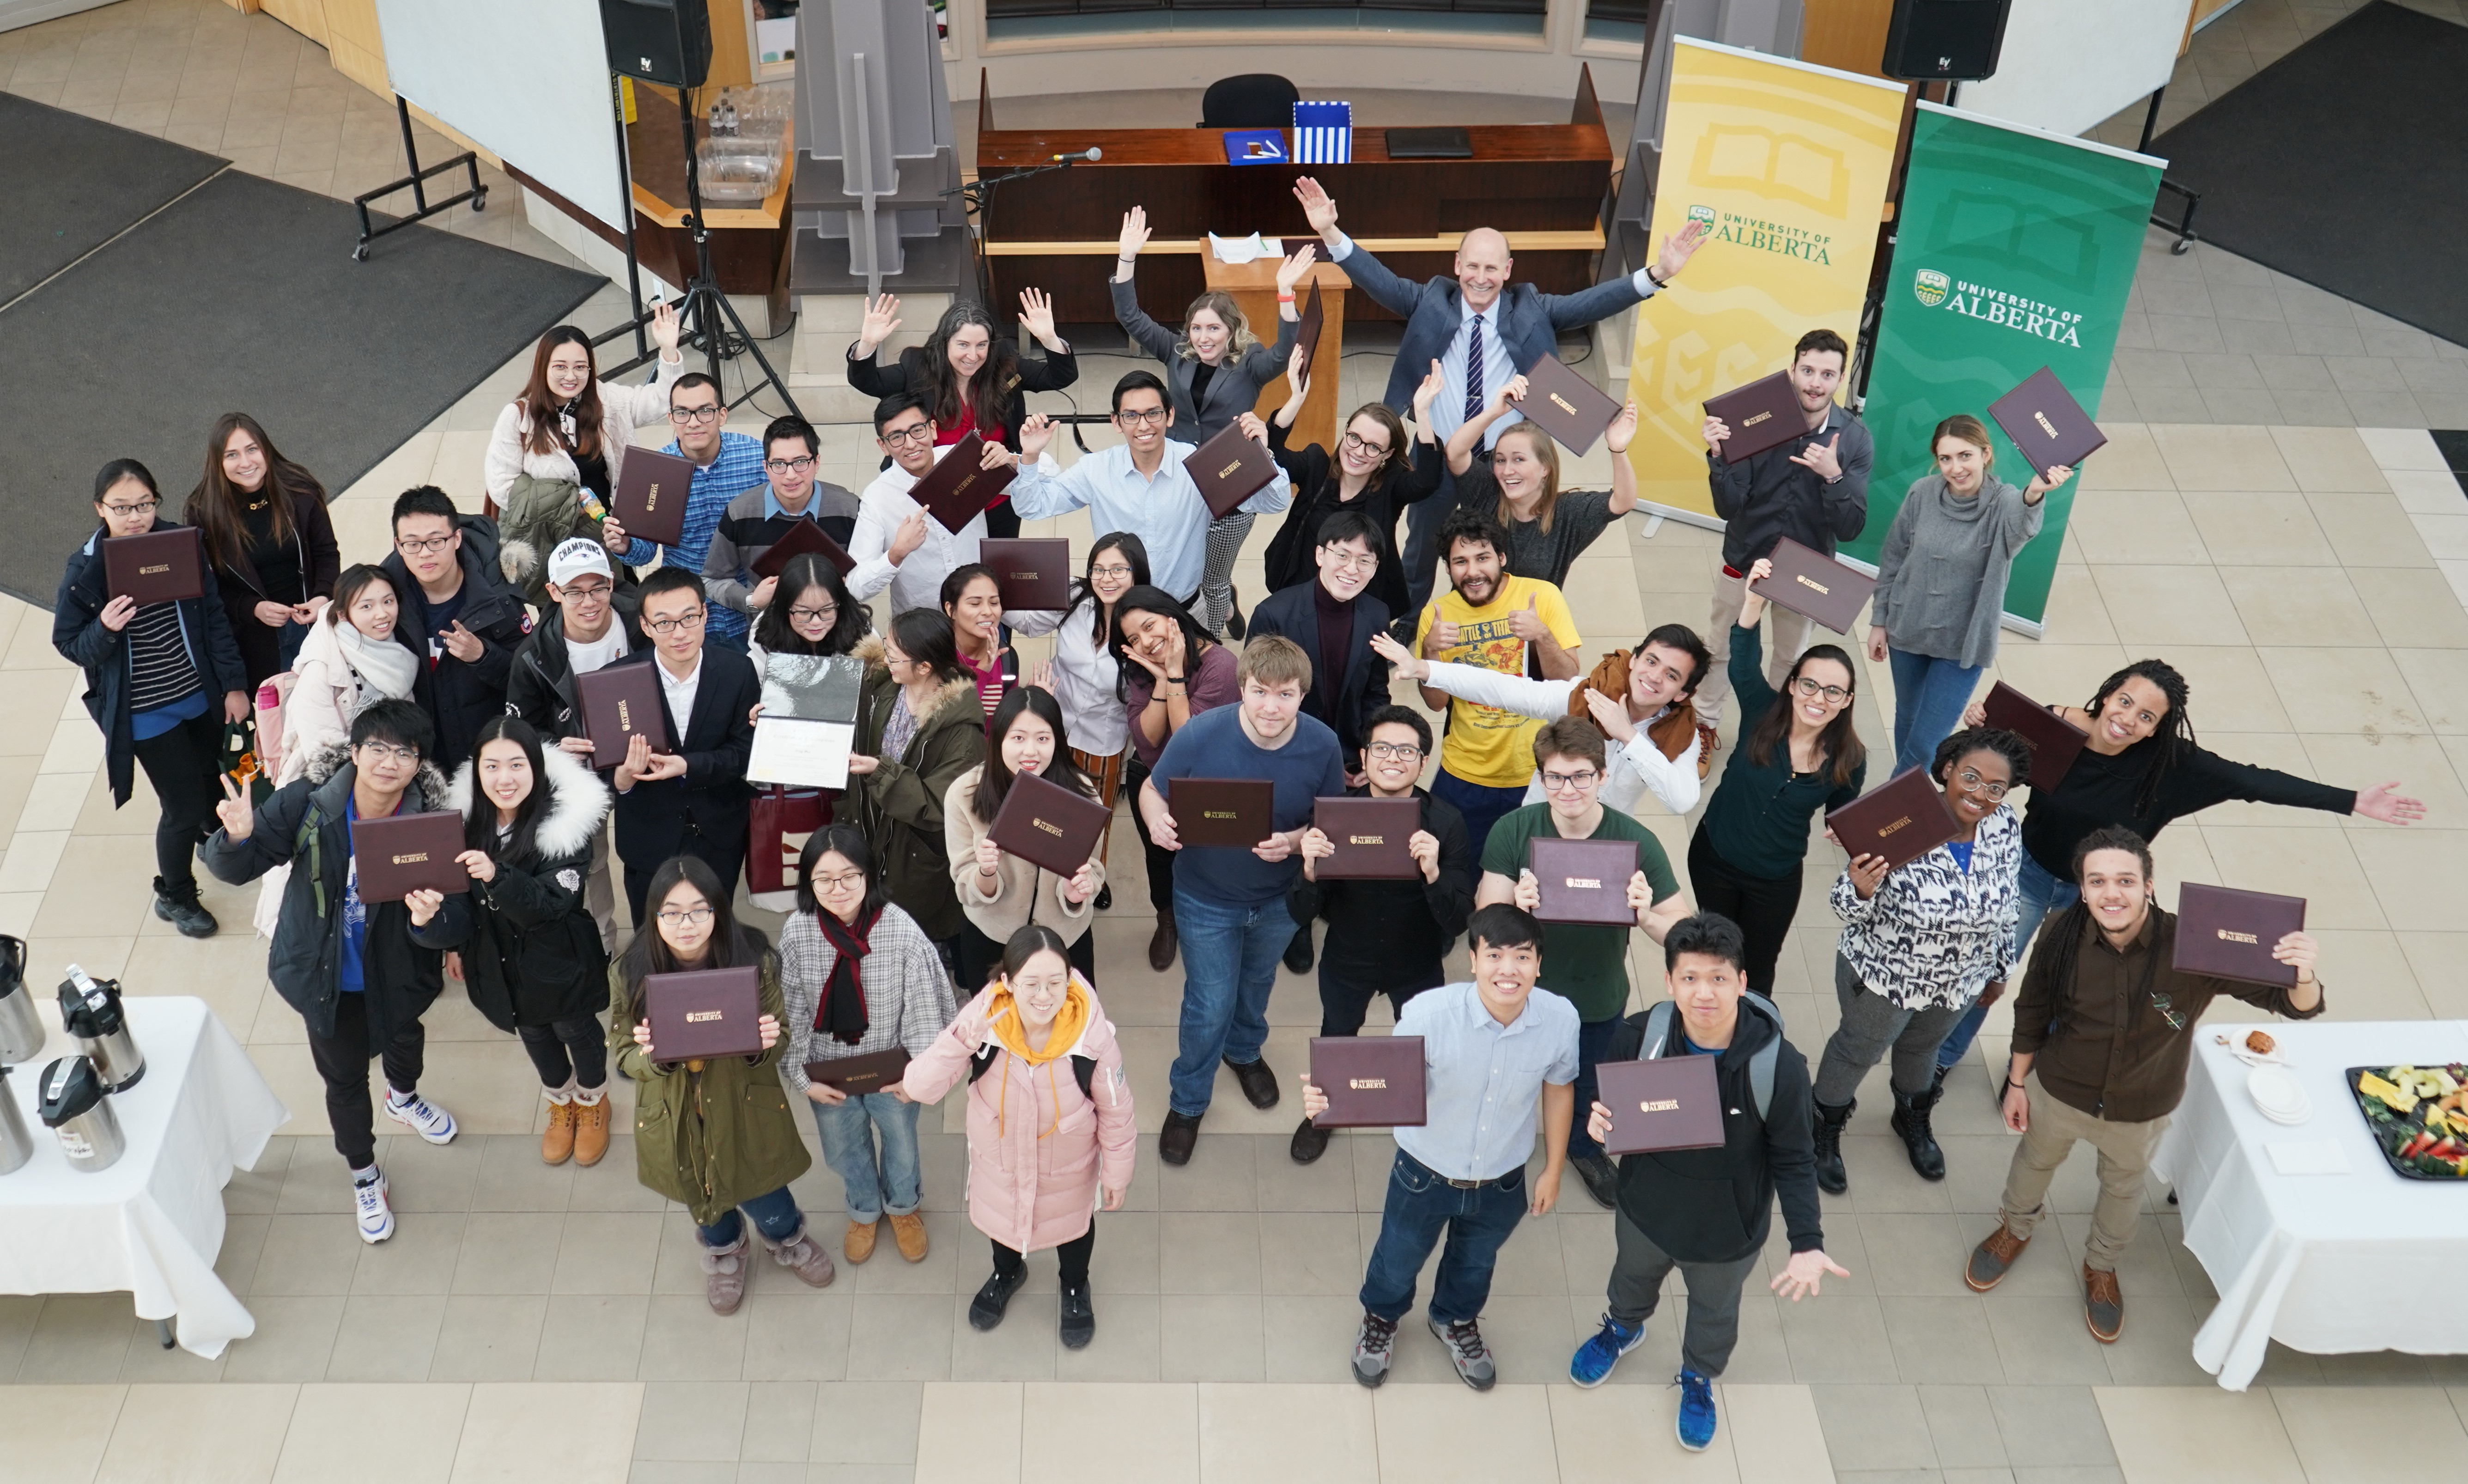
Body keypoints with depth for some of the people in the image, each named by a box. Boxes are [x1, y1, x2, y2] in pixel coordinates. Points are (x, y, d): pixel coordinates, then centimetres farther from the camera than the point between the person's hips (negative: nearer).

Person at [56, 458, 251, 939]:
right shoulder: (85, 570, -16)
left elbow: (213, 616, -2)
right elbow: (68, 644, -7)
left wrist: (233, 684, -1)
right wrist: (104, 629, -28)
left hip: (200, 697, 4)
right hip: (146, 713, -3)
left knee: (211, 782, 23)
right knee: (184, 806, 2)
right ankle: (174, 897, 29)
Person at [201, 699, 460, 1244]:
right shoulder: (308, 803, -26)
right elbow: (238, 869, -18)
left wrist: (427, 919, -48)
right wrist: (238, 837, -41)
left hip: (395, 971, 1)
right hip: (327, 976, -1)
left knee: (405, 1036, 33)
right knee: (345, 1079, 18)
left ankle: (404, 1099, 69)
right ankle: (364, 1178, 46)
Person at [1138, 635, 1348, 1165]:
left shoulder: (1322, 746, -23)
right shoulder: (1201, 735, -29)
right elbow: (1153, 790, -14)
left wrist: (1295, 841, -32)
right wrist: (1158, 821, -37)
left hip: (1280, 898, 3)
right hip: (1206, 899, -3)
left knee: (1257, 984, 30)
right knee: (1210, 1005, 8)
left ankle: (1244, 1051, 62)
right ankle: (1187, 1100, 36)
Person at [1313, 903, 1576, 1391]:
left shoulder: (1560, 1019, -26)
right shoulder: (1429, 1014, -35)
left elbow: (1558, 1089, -6)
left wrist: (1554, 1170, 5)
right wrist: (1333, 1097, -49)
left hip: (1502, 1181, 2)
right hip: (1425, 1174, -2)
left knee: (1476, 1262, 32)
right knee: (1399, 1259, 27)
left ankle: (1456, 1321, 66)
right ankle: (1381, 1318, 62)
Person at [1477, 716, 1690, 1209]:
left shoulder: (1637, 843, -22)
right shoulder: (1513, 831, -21)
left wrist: (1646, 916, -43)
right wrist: (1516, 905, -45)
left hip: (1599, 1003, 1)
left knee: (1589, 1089, 28)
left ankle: (1583, 1148, 62)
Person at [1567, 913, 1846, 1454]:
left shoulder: (1779, 1066, -33)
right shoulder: (1639, 1036, -28)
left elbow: (1792, 1162, -19)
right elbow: (1610, 1105, -8)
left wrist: (1807, 1243, -31)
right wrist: (1598, 1122, -32)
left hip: (1727, 1230, -1)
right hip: (1646, 1208, 2)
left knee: (1715, 1311, 30)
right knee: (1633, 1277, 35)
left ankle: (1699, 1378, 64)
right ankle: (1624, 1328, 70)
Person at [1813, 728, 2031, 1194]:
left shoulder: (2006, 828, -17)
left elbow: (2004, 904, 2)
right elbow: (1851, 911, -24)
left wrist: (1999, 967, 12)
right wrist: (1860, 890, -47)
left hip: (1960, 981, 4)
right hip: (1884, 976, -4)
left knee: (1922, 1046, 32)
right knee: (1859, 1050, 22)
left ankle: (1913, 1119, 61)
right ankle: (1826, 1130, 50)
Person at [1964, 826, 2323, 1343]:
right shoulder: (2063, 940, -28)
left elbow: (2293, 1004, -32)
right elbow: (2032, 1014, -9)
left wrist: (2302, 977, -55)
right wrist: (2016, 1083, 2)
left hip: (2142, 1112, 0)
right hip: (2057, 1094, 1)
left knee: (2123, 1190, 29)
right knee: (2034, 1164, 30)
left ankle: (2102, 1266, 59)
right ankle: (2016, 1229, 63)